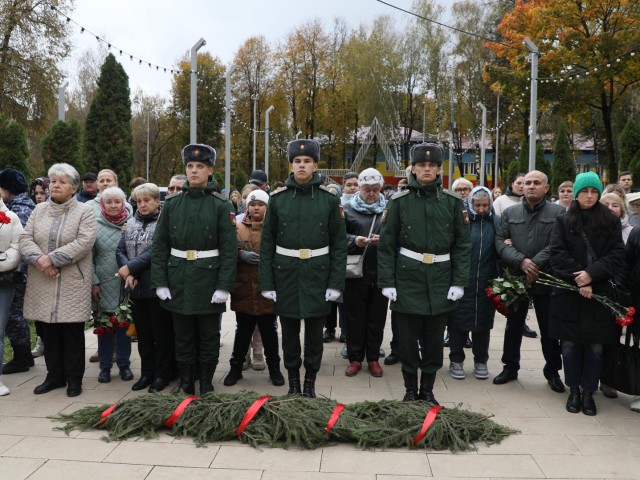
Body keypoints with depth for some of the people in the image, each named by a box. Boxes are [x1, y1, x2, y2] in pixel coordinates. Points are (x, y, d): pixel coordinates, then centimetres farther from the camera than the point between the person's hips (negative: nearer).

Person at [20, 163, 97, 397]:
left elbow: (84, 242, -15)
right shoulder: (40, 210, 12)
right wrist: (39, 260, -14)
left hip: (73, 284, -4)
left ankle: (74, 379, 15)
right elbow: (25, 238, 5)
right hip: (43, 283, 4)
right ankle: (54, 376, 25)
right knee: (50, 331, 12)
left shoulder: (85, 211, -2)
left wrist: (51, 258, -19)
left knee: (73, 332, 3)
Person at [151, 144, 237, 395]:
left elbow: (229, 250, -7)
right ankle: (185, 386, 25)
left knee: (208, 337, 9)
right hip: (179, 282, 2)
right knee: (183, 337, 11)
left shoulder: (221, 205, -4)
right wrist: (160, 282, -2)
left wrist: (224, 286, -13)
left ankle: (206, 385, 23)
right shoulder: (172, 204, 4)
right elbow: (159, 246, 4)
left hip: (208, 280, -2)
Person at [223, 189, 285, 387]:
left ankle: (274, 368, 21)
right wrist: (241, 254, -15)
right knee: (243, 330, 10)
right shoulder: (238, 228, 8)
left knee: (269, 330, 9)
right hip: (244, 289, 1)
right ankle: (236, 367, 23)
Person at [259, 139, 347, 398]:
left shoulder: (329, 199, -1)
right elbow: (267, 243, 2)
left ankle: (310, 383, 27)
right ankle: (293, 382, 28)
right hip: (286, 275, 1)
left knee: (315, 332, 9)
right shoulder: (278, 198, 1)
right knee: (289, 332, 11)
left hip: (317, 275, -1)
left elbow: (339, 243, -1)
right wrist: (266, 283, -3)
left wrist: (336, 283, -6)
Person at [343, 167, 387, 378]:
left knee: (377, 316, 8)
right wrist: (354, 241, -16)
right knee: (355, 316, 6)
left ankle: (373, 358, 22)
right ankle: (355, 358, 19)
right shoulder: (348, 210, 4)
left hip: (381, 272, 1)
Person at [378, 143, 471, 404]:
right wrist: (387, 282, -6)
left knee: (434, 339, 10)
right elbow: (386, 245, -1)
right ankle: (410, 390, 23)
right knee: (407, 338, 7)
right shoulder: (399, 201, -1)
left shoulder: (453, 202, 3)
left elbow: (462, 245, 4)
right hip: (407, 279, -1)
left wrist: (458, 282, -3)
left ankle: (427, 390, 26)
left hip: (440, 282, 1)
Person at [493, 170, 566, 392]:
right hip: (516, 278, 2)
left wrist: (537, 264, -18)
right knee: (513, 326, 13)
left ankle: (552, 371, 25)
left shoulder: (559, 212, -2)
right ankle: (510, 367, 27)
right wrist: (521, 261, -15)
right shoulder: (509, 213, 7)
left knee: (549, 329, 8)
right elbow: (500, 242, -2)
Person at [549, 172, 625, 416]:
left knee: (595, 347, 4)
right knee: (570, 344, 6)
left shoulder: (611, 222, 6)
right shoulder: (564, 222, 5)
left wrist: (592, 273, -15)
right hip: (569, 293, 0)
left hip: (599, 294, 0)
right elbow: (556, 253, -4)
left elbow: (617, 255, -1)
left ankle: (588, 392, 17)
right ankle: (574, 390, 20)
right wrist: (577, 278, -14)